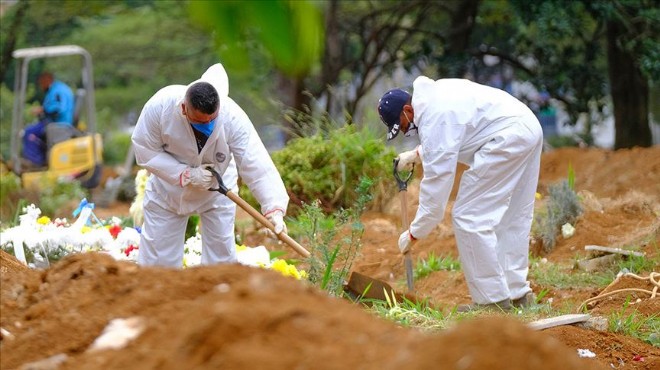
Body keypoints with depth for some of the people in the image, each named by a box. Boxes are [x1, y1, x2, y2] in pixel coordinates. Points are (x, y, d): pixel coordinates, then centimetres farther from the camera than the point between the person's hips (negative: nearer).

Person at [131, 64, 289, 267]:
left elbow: (256, 166, -37)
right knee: (157, 255, 4)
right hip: (168, 185, 0)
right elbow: (145, 151, -21)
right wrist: (185, 174, -31)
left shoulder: (233, 117, -34)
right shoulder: (160, 106, -33)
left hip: (217, 189, 0)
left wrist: (274, 208, -49)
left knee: (221, 253, 2)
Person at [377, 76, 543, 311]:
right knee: (511, 218, 17)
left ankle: (493, 299, -4)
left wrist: (414, 233, -9)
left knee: (469, 217, -6)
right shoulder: (432, 95, 14)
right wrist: (417, 154, 23)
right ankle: (517, 293, 21)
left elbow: (437, 181, -15)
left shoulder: (434, 120, -15)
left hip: (508, 137, -11)